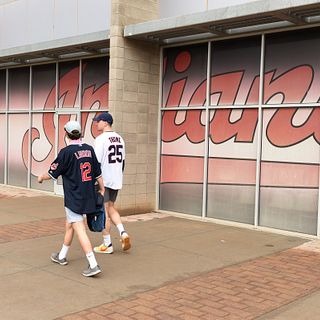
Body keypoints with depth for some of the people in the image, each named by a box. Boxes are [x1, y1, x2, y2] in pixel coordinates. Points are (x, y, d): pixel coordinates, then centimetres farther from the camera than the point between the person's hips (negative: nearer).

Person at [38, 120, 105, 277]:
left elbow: (52, 174, -4)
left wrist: (41, 177, 16)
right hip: (88, 196, 7)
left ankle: (93, 265, -13)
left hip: (74, 198, -7)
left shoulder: (66, 152, -14)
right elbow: (98, 172, 7)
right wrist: (102, 189, 18)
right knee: (69, 224, 23)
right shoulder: (89, 149, 3)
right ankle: (62, 256, 37)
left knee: (80, 229, -7)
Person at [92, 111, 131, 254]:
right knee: (110, 207, 20)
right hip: (116, 180, 7)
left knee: (104, 211, 2)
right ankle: (123, 233, 4)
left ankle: (107, 245, 9)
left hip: (103, 180, -7)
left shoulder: (101, 139, -14)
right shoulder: (119, 138, 9)